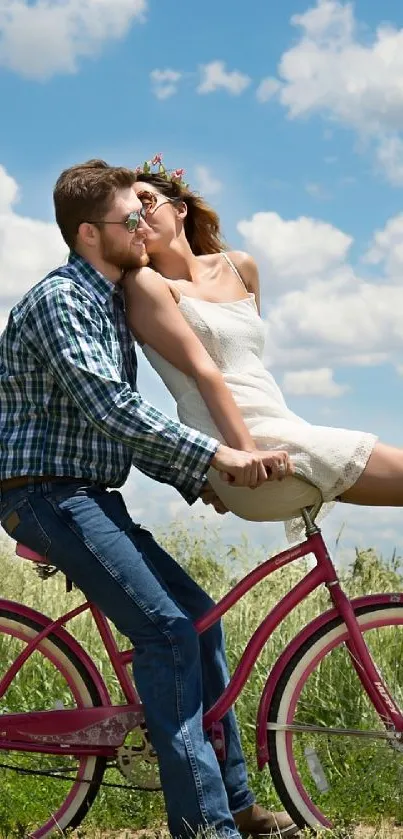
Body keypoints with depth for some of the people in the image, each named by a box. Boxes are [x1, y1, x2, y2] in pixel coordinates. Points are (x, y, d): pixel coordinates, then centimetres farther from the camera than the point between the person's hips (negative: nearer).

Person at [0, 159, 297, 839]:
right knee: (166, 628, -18)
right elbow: (109, 408, -26)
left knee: (197, 616, 8)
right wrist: (215, 455, -27)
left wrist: (199, 478, 8)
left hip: (90, 498, 10)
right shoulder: (60, 299, -14)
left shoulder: (111, 306, 17)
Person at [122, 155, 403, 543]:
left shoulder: (239, 267, 17)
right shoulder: (145, 283, -2)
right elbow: (203, 370, -12)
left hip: (287, 430, 7)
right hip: (257, 448, -7)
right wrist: (248, 453, -19)